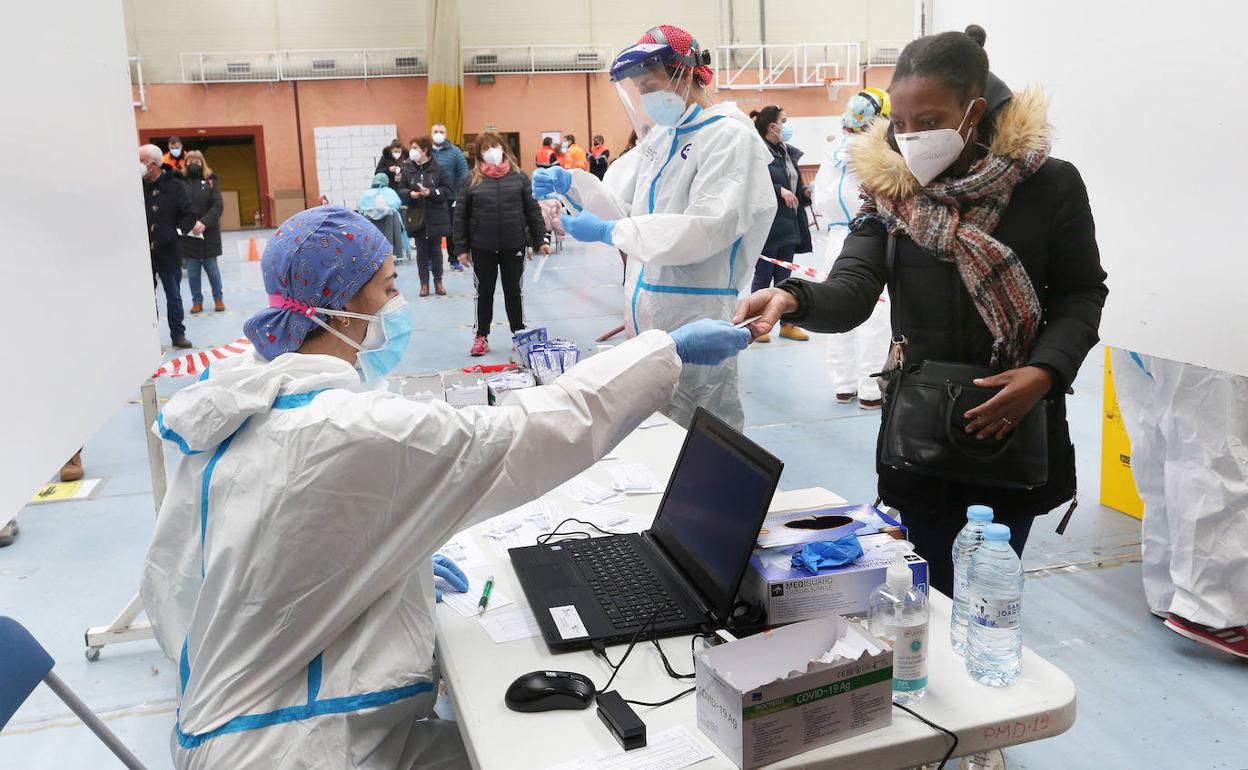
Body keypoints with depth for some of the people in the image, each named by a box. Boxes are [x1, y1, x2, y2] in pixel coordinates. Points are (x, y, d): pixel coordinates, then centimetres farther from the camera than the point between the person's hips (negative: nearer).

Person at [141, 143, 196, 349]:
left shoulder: (174, 186, -2)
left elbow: (189, 216, 0)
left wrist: (177, 232, -11)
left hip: (168, 253, 0)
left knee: (174, 297, 11)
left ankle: (177, 334, 23)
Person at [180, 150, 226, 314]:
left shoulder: (211, 181, 3)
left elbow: (218, 206, -6)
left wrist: (204, 223, -20)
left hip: (208, 233, 0)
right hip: (187, 234, 0)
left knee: (211, 268, 7)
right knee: (192, 270, 6)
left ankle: (218, 298, 21)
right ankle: (196, 301, 16)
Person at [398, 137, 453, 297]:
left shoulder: (439, 169, -5)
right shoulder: (407, 169, 2)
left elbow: (446, 190, -6)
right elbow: (401, 190, 3)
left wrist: (431, 192, -21)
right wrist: (410, 194, -18)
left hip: (436, 217, -1)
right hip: (417, 216, 2)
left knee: (436, 250, 8)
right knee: (421, 251, 5)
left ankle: (438, 281, 20)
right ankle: (424, 283, 13)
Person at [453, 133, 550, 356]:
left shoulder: (519, 176, 3)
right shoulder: (472, 180, 0)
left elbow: (533, 210, 5)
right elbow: (461, 215, 2)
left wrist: (540, 240, 1)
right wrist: (462, 248, -2)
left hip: (514, 246, 0)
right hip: (482, 248, 0)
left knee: (514, 292, 10)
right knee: (484, 293, 10)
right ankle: (481, 337, 20)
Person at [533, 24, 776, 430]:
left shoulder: (730, 136, -10)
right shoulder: (660, 137, 16)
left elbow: (706, 228, -22)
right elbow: (624, 205, 15)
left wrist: (610, 231, -21)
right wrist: (571, 183, -3)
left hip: (695, 319, -8)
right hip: (649, 315, 8)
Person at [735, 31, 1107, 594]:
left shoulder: (1049, 185, -5)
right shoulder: (889, 190, -2)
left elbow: (1081, 294, 2)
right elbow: (851, 292, -14)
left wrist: (1046, 371, -16)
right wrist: (793, 299, -36)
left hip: (1014, 423, -1)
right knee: (934, 593, 12)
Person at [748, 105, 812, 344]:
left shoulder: (788, 152, 13)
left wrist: (805, 192, 2)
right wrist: (780, 190, -26)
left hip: (788, 226, 7)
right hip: (767, 226, -7)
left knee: (784, 275, 14)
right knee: (763, 275, 3)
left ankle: (787, 324, 22)